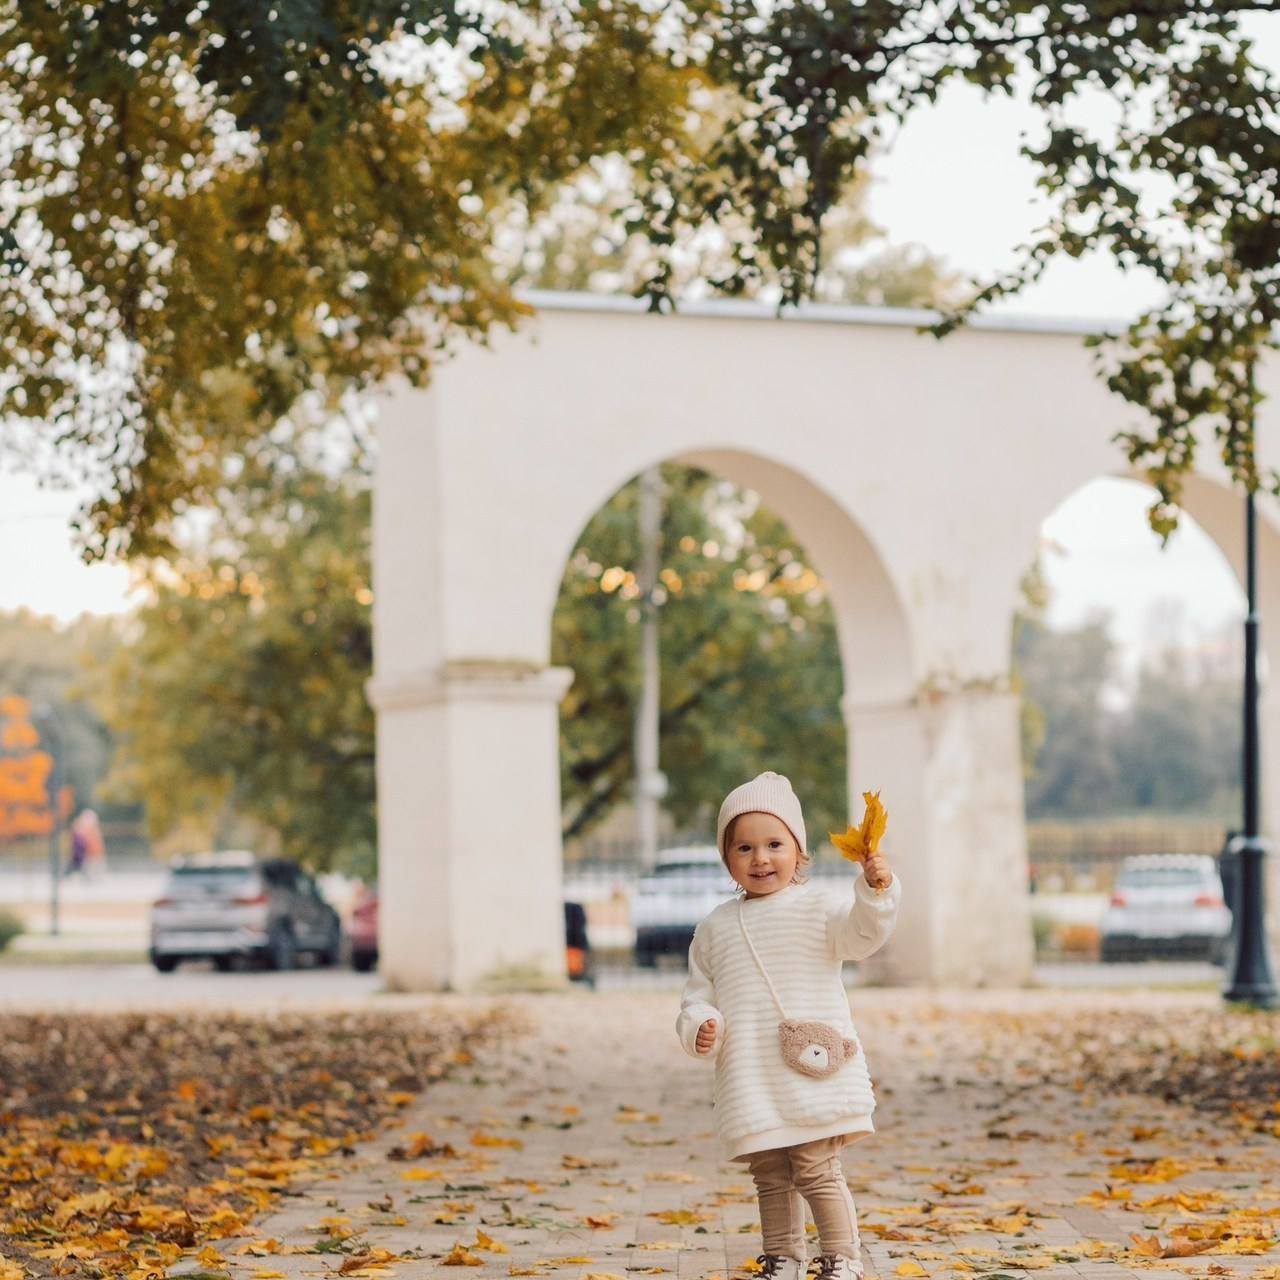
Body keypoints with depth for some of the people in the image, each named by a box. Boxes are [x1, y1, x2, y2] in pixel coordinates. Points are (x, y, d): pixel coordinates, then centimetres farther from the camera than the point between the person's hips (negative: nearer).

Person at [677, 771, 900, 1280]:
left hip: (813, 1072, -4)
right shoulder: (715, 928, 12)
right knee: (770, 1176, 12)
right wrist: (699, 1026, -4)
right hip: (749, 1080, 4)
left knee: (815, 1169, -6)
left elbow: (861, 933, -16)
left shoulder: (818, 907, 0)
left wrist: (875, 890, -34)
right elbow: (699, 990, 16)